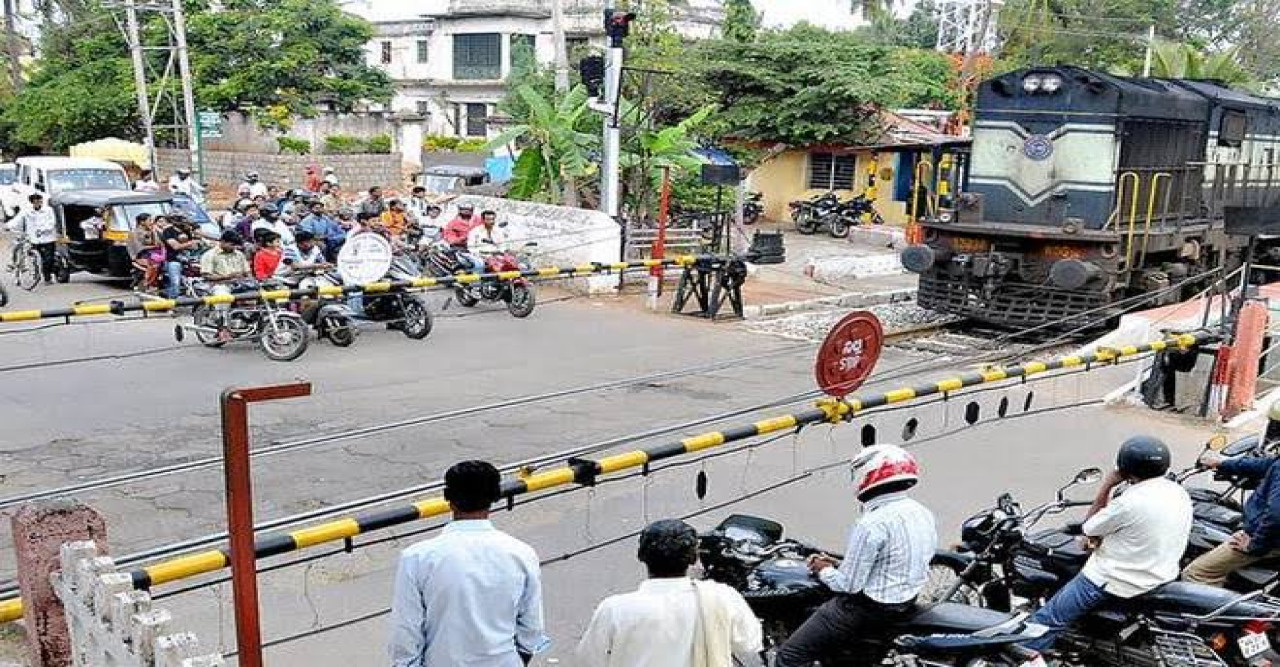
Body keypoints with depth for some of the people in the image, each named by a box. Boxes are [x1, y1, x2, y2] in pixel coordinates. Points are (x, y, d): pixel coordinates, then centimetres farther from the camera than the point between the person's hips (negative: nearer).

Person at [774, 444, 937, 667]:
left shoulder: (872, 525, -25)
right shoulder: (923, 513, 3)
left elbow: (849, 584, -23)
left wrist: (824, 570, -1)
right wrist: (839, 564, 12)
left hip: (871, 607, -10)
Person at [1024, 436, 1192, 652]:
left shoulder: (1130, 502, -26)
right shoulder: (1180, 493, -1)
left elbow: (1088, 530, -10)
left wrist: (1106, 486, -8)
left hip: (1118, 582, -9)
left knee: (1046, 621, -2)